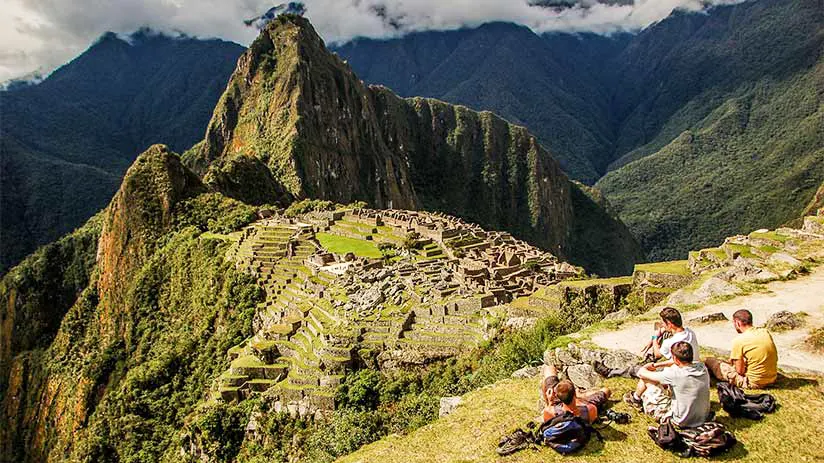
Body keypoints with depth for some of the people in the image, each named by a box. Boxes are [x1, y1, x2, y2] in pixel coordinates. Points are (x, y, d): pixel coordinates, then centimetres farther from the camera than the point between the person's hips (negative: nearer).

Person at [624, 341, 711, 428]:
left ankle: (636, 398, 34)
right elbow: (678, 362, 14)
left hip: (681, 421, -7)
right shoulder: (701, 366, -10)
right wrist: (655, 365, 18)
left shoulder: (675, 374, -28)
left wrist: (645, 367, 10)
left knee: (646, 379, 1)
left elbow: (641, 373, -15)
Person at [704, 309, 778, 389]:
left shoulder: (739, 340, -21)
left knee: (711, 361, 8)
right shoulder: (765, 332, -2)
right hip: (772, 379, 7)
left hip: (753, 383, -7)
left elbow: (740, 371, -18)